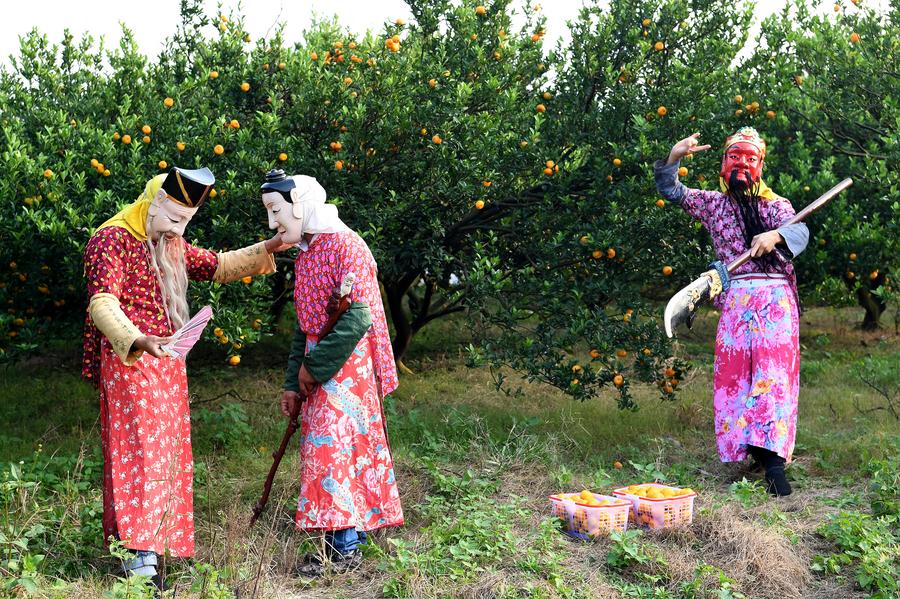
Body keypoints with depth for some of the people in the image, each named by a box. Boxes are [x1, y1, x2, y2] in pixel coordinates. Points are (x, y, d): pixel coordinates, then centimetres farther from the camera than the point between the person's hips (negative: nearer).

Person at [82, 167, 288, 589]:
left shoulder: (171, 244, 16)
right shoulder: (110, 240, -11)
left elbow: (218, 267, 29)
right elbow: (102, 303, -23)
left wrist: (267, 249, 19)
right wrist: (138, 340, -40)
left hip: (167, 364, 8)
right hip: (128, 363, -8)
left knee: (167, 450, 9)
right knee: (141, 449, -13)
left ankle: (158, 543, 16)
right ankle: (139, 554, -13)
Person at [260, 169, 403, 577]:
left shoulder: (344, 245, -14)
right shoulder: (304, 256, 13)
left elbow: (357, 317, -21)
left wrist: (314, 366, -16)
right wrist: (293, 384, 12)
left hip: (345, 367, -9)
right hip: (318, 371, 9)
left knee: (333, 446, -8)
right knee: (335, 446, 11)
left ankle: (344, 547, -1)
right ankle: (358, 527, 21)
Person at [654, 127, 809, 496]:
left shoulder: (775, 204, 10)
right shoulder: (713, 204, 16)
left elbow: (800, 232, -7)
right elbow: (670, 191, 13)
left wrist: (776, 236, -29)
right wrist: (674, 157, -4)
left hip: (775, 298, -2)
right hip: (735, 299, 2)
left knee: (774, 372, -11)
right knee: (734, 372, -3)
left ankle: (773, 460, -18)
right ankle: (758, 451, 6)